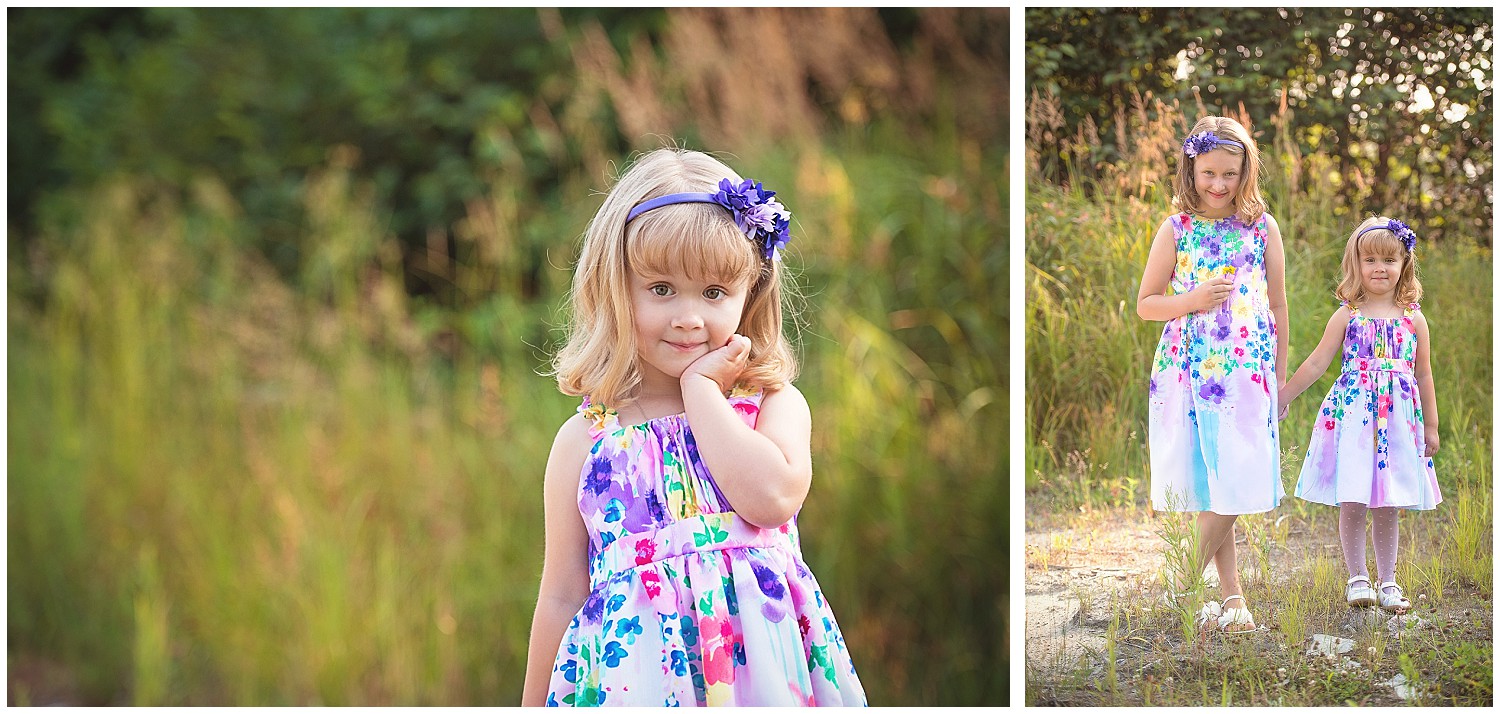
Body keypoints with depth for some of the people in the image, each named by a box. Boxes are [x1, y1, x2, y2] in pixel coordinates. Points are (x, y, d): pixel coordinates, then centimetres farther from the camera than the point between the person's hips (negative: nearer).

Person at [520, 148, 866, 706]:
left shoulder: (776, 404, 2)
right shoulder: (584, 440, 3)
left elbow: (771, 497, -20)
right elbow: (562, 597, 7)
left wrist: (701, 387, -10)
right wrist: (535, 706, 9)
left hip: (766, 665, 0)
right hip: (635, 672, 0)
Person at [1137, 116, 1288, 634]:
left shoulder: (1263, 227, 4)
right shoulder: (1176, 229, 4)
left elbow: (1278, 305, 10)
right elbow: (1146, 304, 7)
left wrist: (1280, 375, 10)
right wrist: (1192, 300, -11)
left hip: (1246, 371, 0)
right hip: (1188, 371, 0)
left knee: (1235, 483, -8)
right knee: (1206, 486, 3)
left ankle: (1182, 583, 4)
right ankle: (1231, 594, 12)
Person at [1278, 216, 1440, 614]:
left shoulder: (1413, 319, 5)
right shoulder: (1347, 316, 1)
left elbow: (1423, 375, 11)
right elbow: (1317, 363, 6)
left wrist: (1431, 426, 12)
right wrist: (1282, 397, 6)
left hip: (1398, 421, 1)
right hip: (1352, 416, -1)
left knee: (1387, 507, 5)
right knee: (1351, 503, -4)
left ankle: (1388, 582, 16)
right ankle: (1357, 579, 10)